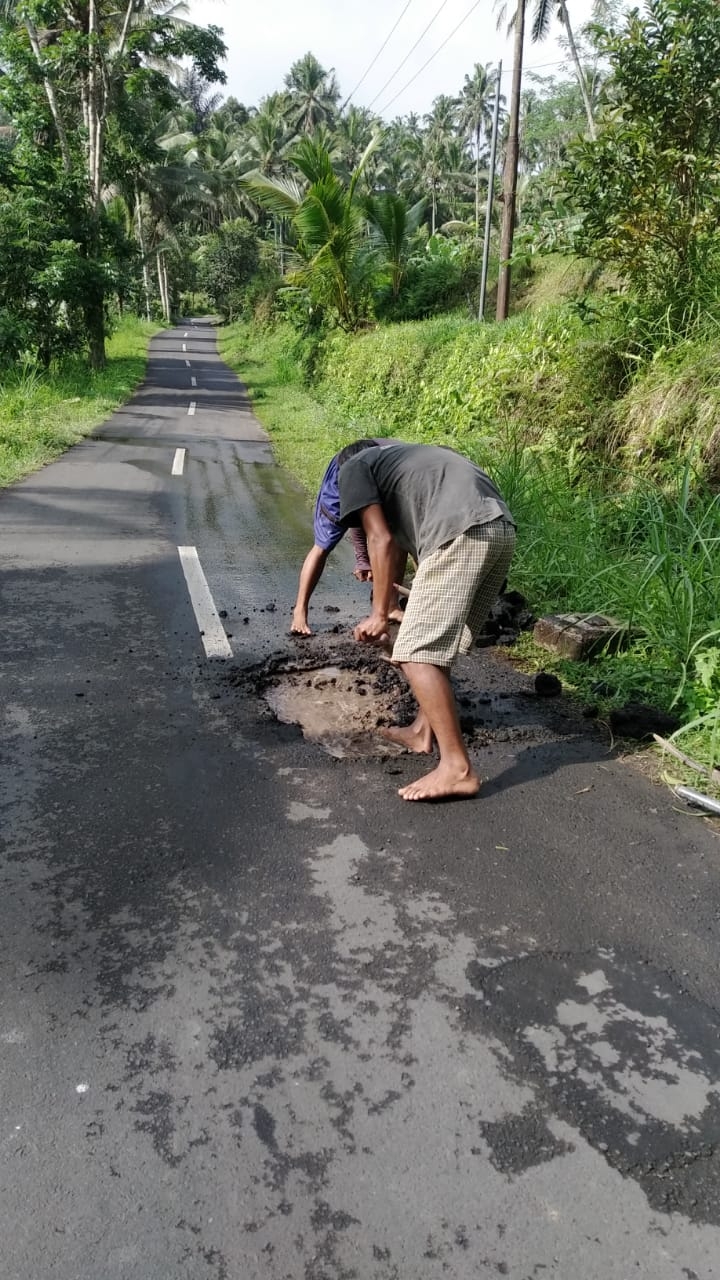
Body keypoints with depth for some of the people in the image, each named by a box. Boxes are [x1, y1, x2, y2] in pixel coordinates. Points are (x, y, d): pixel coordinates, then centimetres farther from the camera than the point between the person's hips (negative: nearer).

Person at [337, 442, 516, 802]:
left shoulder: (354, 469, 16)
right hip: (501, 528, 9)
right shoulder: (399, 461, 39)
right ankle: (423, 731, 34)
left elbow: (382, 540, 3)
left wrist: (379, 615, 8)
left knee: (416, 652, -6)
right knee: (437, 644, 22)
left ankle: (457, 768, -8)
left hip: (462, 534, -9)